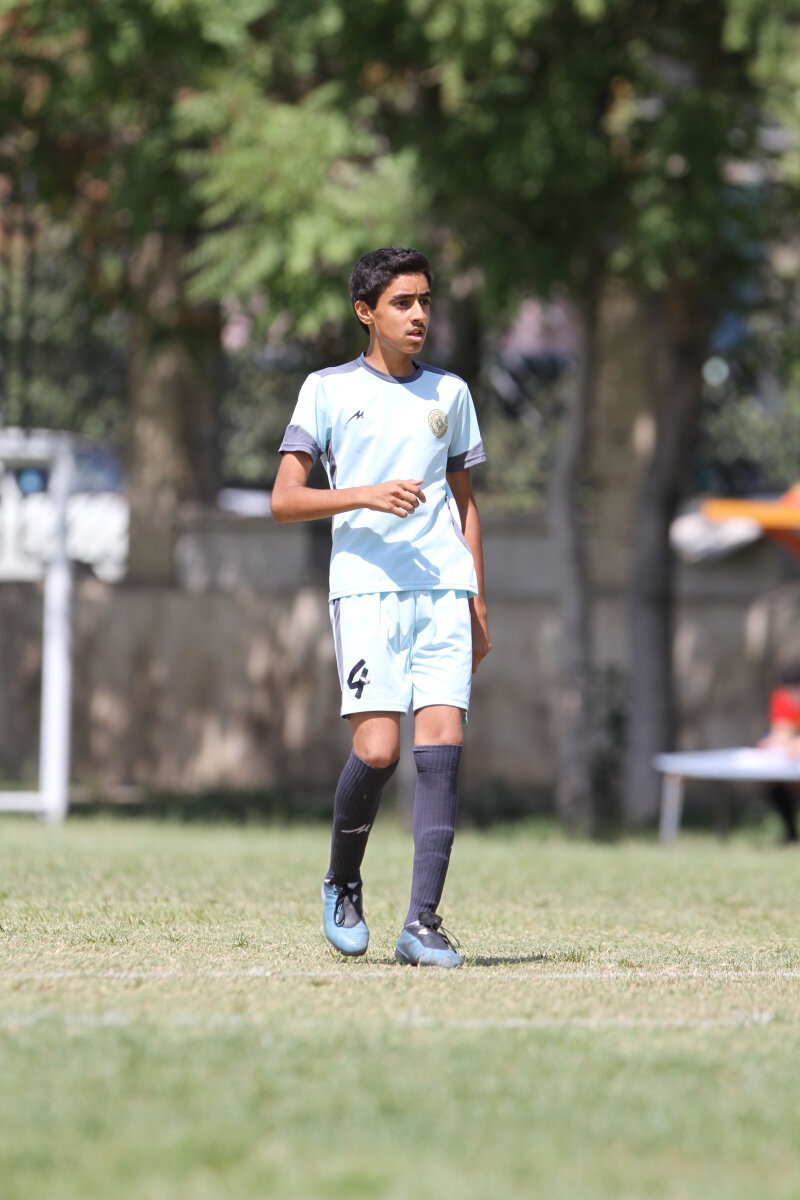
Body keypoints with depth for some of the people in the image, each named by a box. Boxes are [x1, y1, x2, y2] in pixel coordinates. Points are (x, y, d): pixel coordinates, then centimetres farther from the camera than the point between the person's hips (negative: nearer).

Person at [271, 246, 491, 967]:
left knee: (442, 746, -10)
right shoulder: (328, 389, 6)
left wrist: (477, 604, 16)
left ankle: (423, 923, -11)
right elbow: (284, 501, 1)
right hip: (366, 587, -3)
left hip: (445, 590, 3)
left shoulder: (450, 393, 17)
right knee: (378, 748, -15)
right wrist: (365, 495, -14)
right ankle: (343, 884, 12)